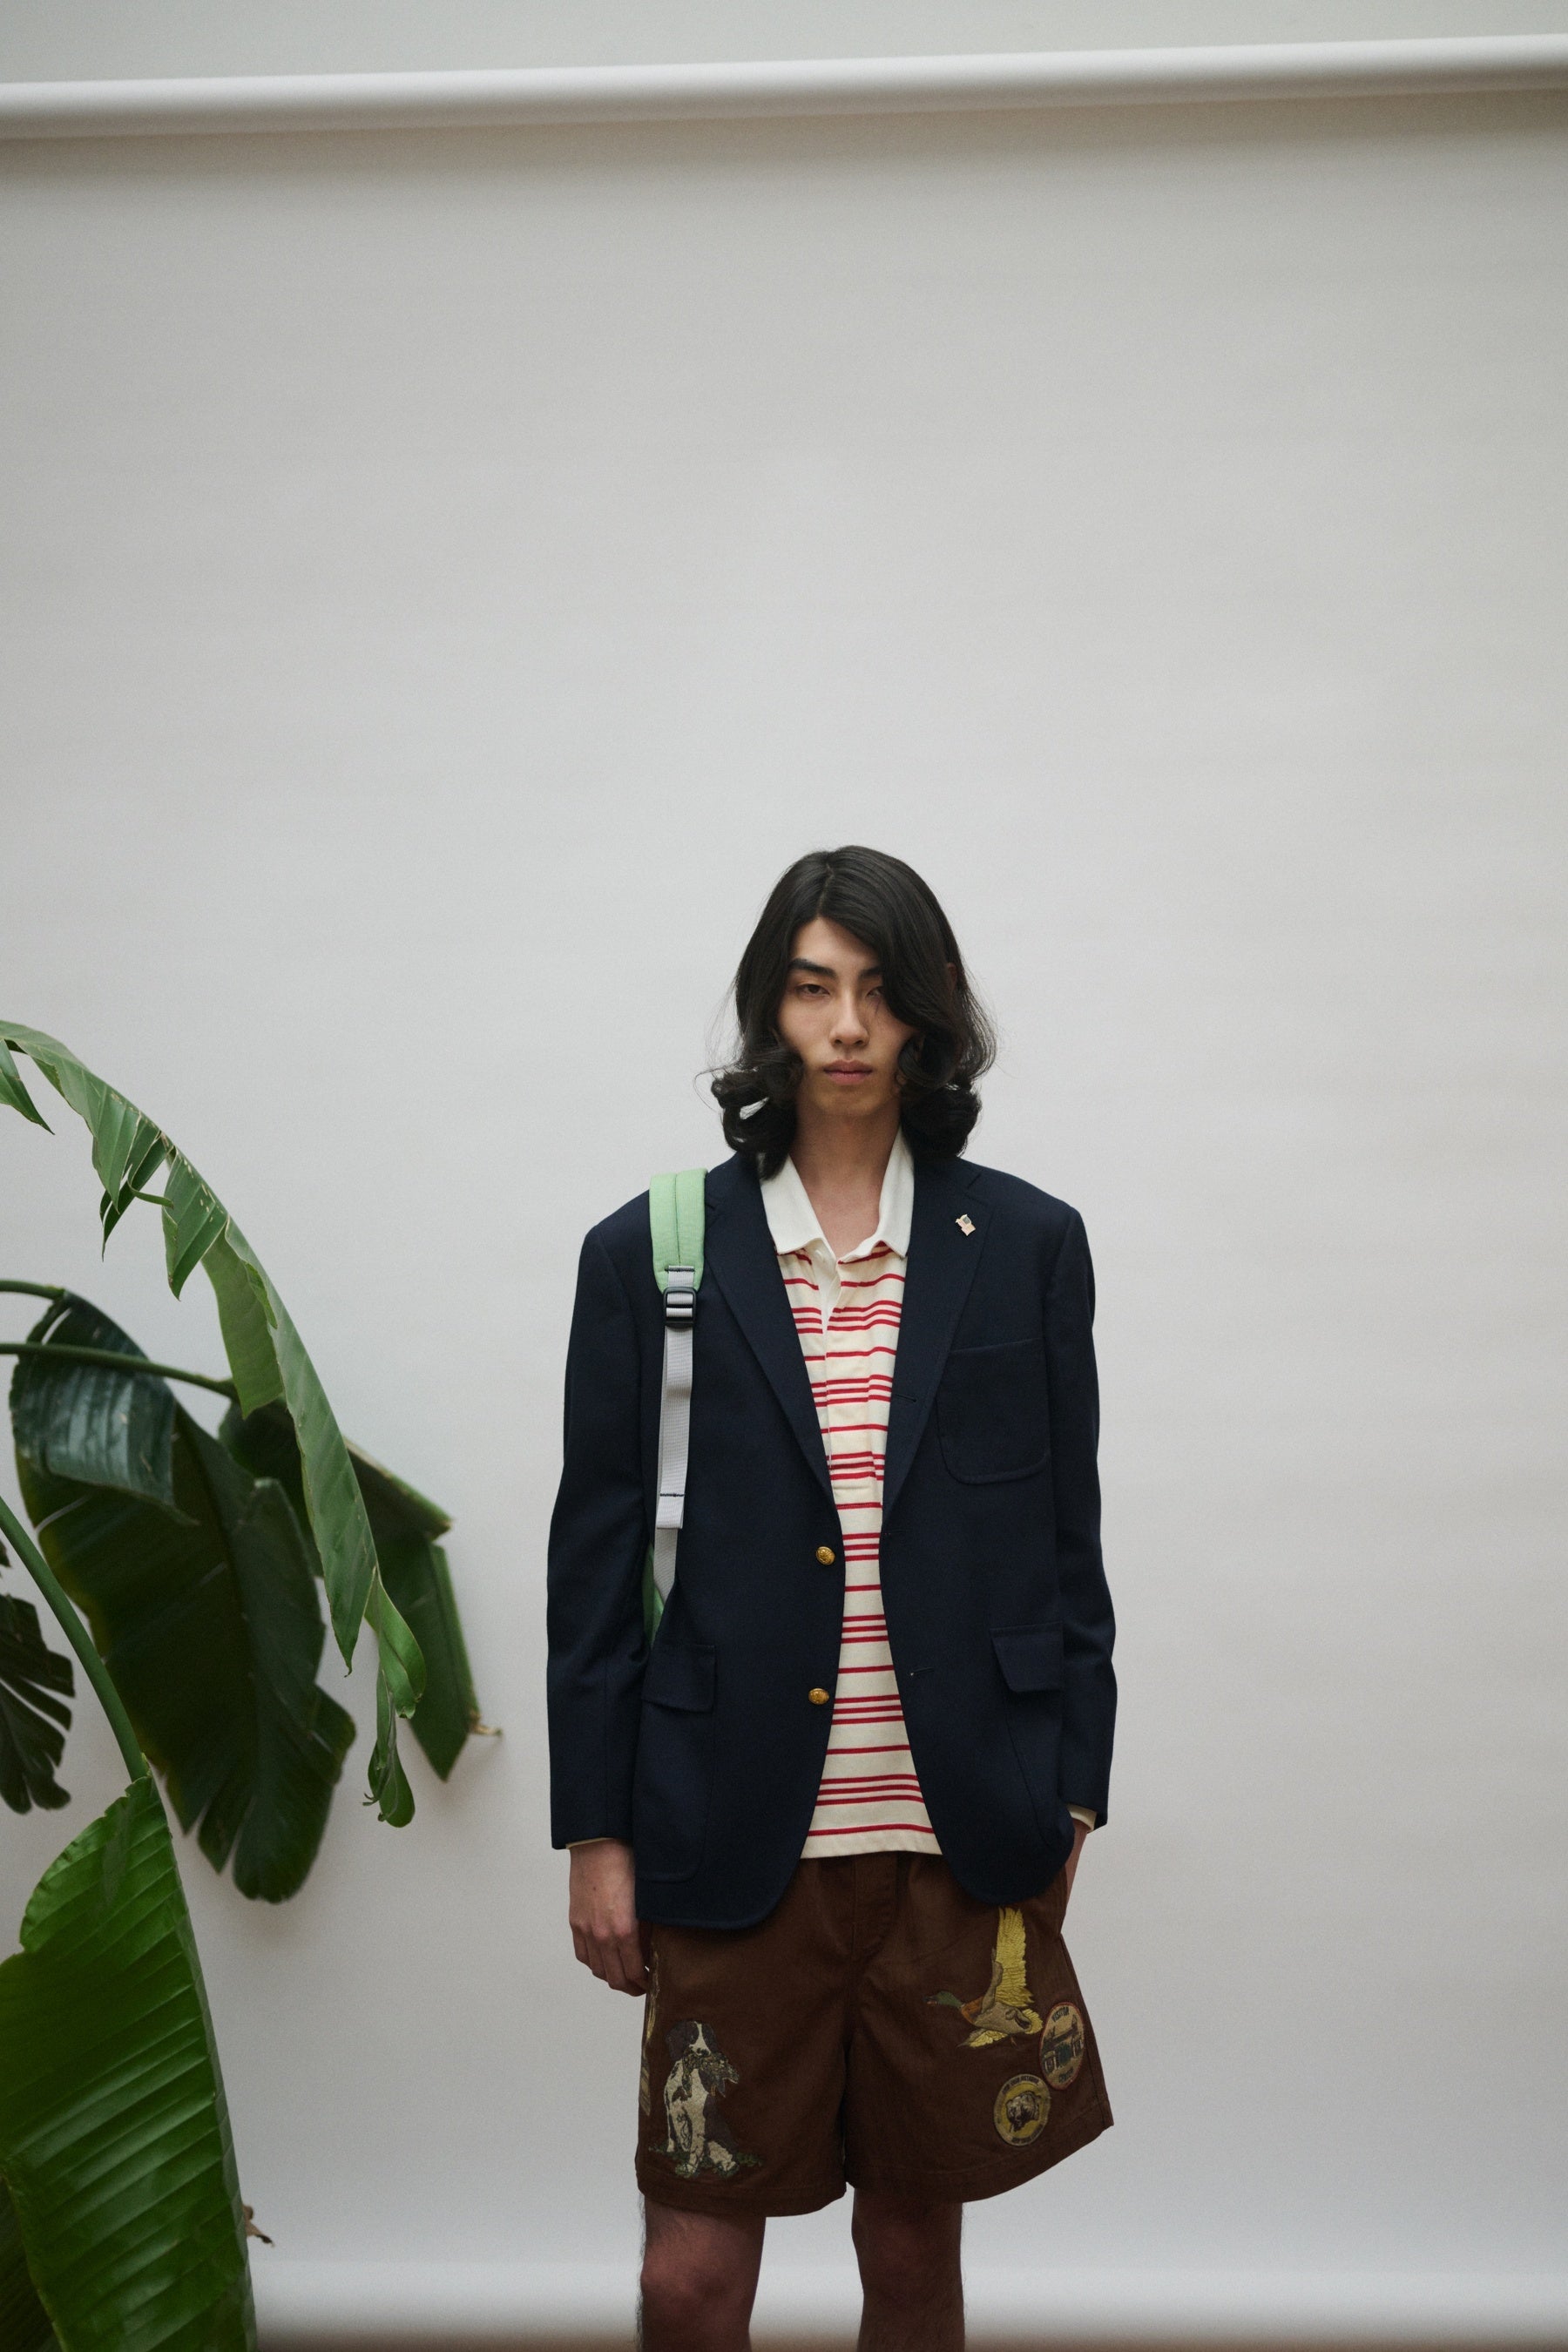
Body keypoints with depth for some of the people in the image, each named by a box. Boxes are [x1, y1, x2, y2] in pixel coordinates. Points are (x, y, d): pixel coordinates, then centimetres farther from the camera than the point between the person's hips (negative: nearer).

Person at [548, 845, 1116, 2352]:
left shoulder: (1025, 1246, 4)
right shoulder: (652, 1256, 1)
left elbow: (1066, 1540, 7)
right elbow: (597, 1558, 2)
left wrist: (1068, 1801, 4)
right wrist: (596, 1833, 1)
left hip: (962, 1845, 1)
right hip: (737, 1840, -1)